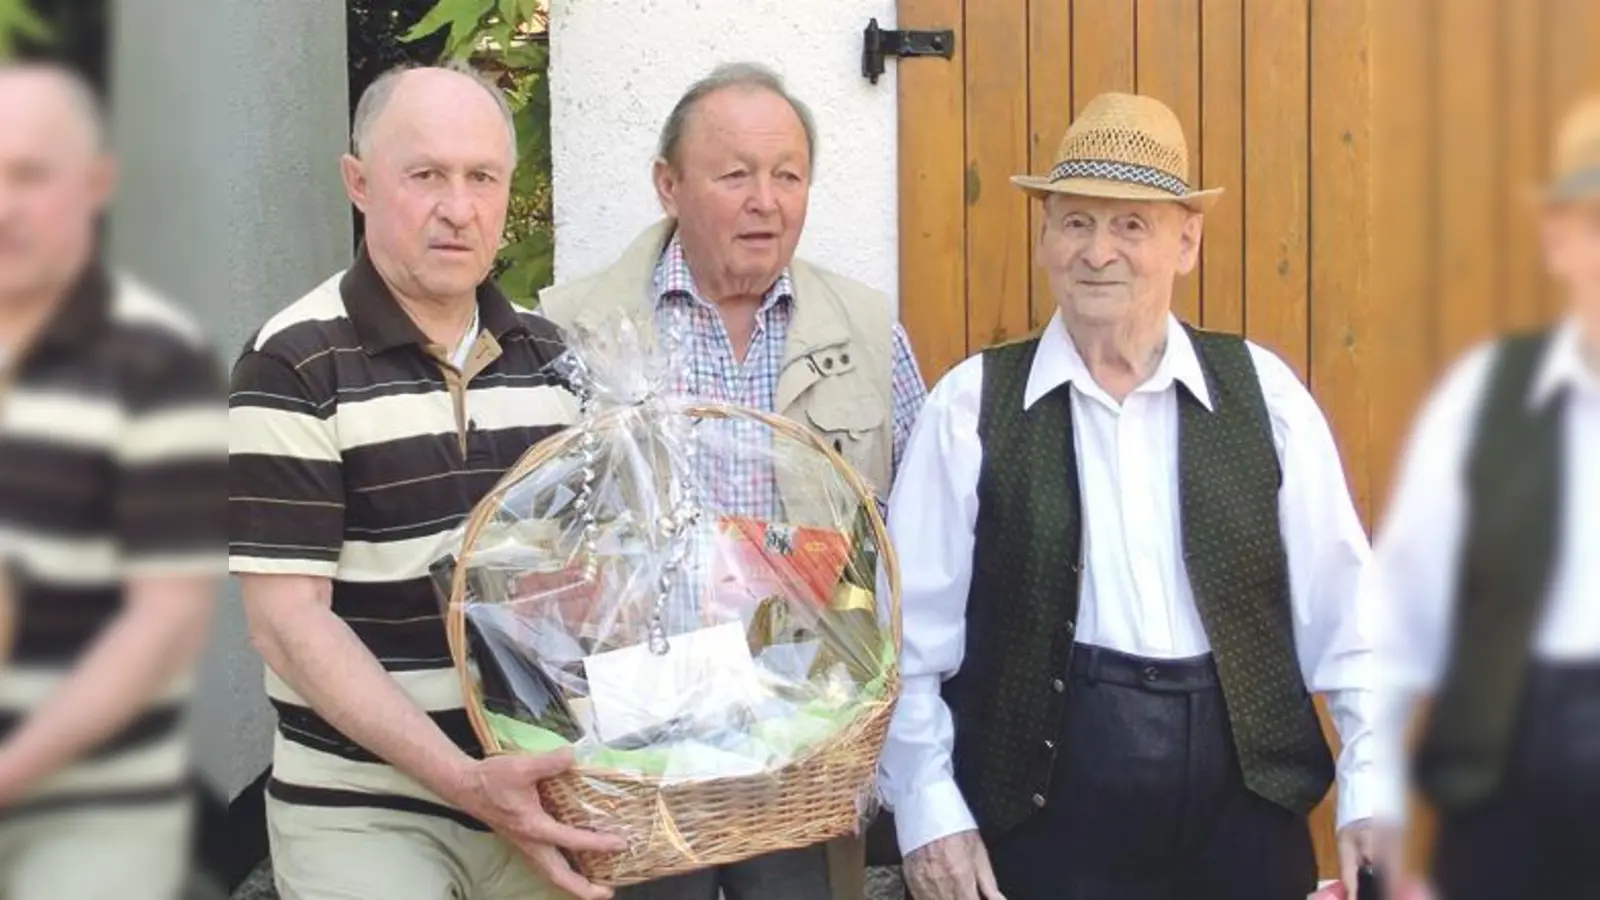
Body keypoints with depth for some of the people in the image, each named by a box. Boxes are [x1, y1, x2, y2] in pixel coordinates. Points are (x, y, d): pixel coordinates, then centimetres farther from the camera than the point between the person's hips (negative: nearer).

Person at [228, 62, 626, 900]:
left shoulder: (549, 354, 6)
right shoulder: (294, 366, -12)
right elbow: (287, 621, -16)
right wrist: (461, 778, -24)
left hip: (539, 787, 5)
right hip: (364, 809, -5)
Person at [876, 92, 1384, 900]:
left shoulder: (1263, 392, 2)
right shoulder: (973, 404, -3)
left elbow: (1341, 602, 3)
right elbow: (914, 627, -2)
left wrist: (1370, 787, -1)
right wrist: (927, 809, -6)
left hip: (1245, 792, 2)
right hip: (1047, 799, -2)